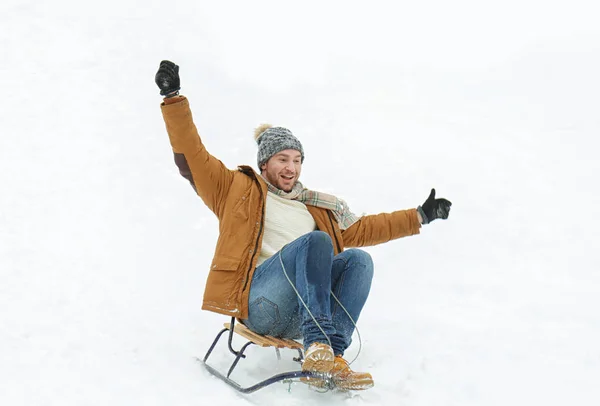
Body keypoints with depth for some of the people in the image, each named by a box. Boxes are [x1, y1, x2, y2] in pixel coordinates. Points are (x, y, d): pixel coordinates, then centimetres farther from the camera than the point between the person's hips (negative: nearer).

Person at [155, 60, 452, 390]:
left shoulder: (318, 207, 30)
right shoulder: (237, 189, 17)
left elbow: (362, 229, 34)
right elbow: (192, 156, 9)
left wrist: (419, 216, 32)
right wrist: (174, 98, 1)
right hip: (258, 304, -5)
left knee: (358, 259, -21)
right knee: (316, 240, -27)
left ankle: (329, 358, -36)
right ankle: (319, 345, -42)